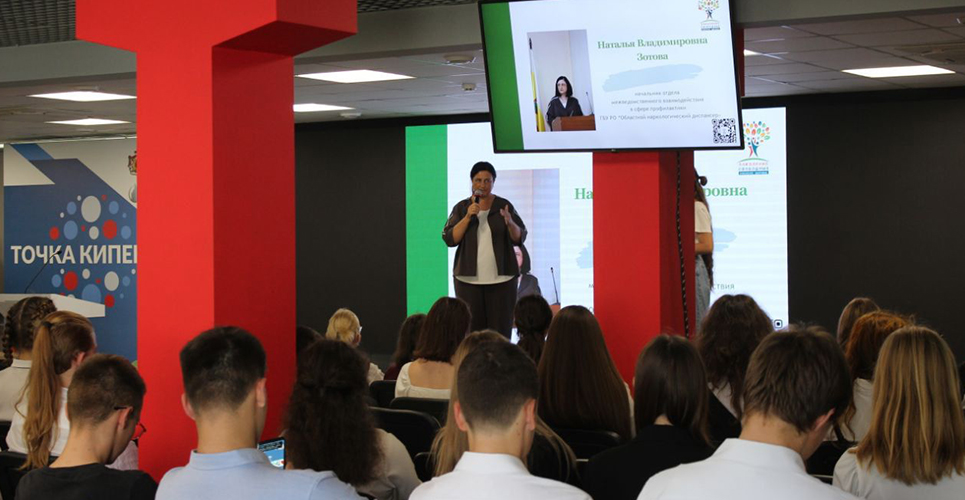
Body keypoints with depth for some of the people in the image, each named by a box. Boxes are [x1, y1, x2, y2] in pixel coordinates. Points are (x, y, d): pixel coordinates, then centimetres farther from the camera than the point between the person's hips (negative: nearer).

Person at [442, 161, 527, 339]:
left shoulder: (504, 205, 4)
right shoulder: (461, 208, 6)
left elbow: (519, 238, 2)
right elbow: (449, 239, -2)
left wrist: (510, 223, -19)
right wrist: (468, 217, -12)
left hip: (501, 278, 0)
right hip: (468, 278, 0)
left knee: (501, 329, -4)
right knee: (472, 330, -3)